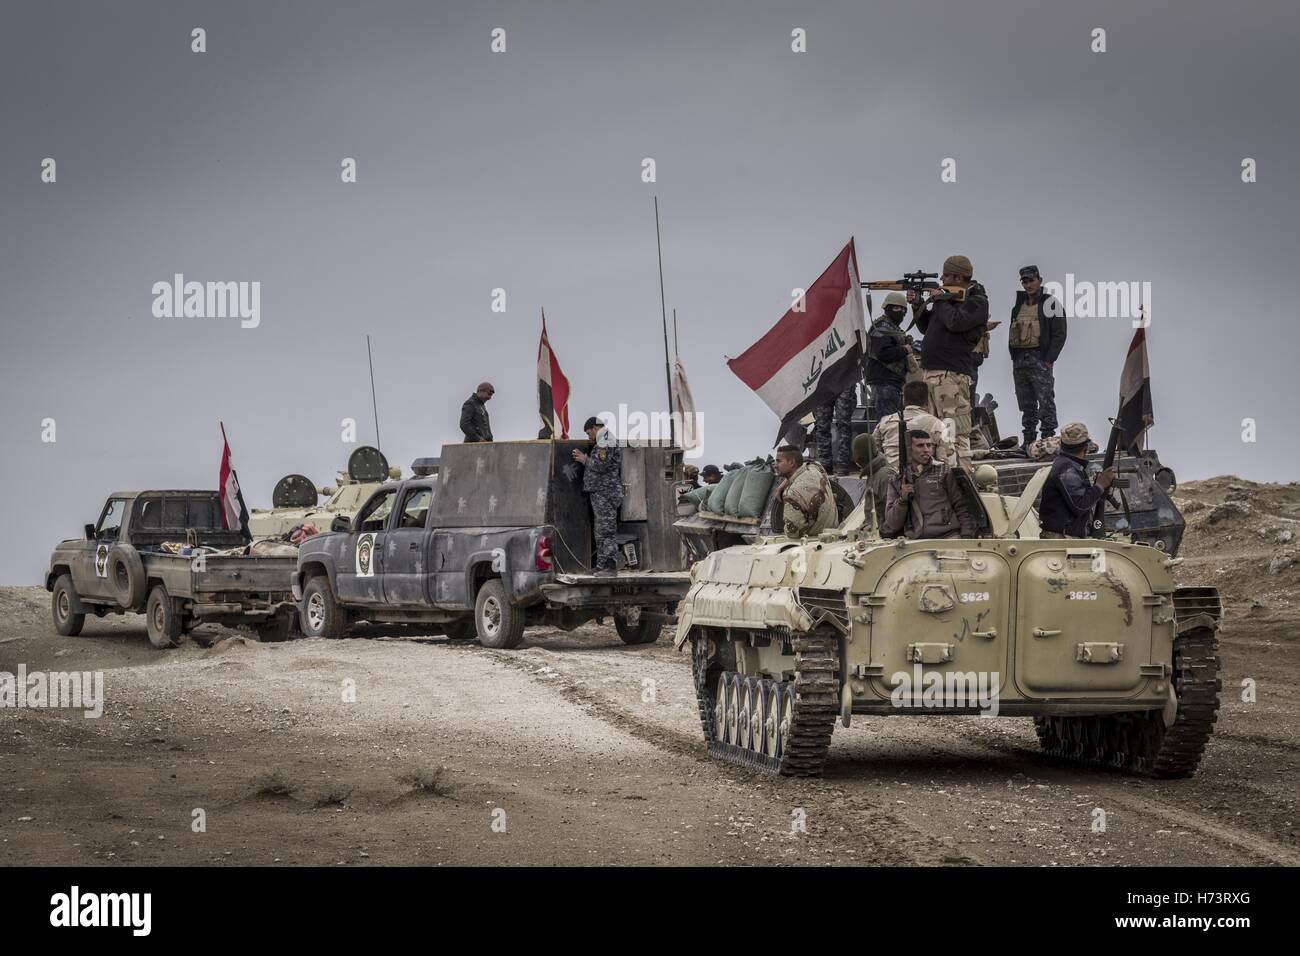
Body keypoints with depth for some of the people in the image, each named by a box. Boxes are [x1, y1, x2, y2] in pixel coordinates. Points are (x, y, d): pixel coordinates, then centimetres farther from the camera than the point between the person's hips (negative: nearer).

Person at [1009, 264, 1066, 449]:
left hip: (1040, 359, -6)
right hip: (1019, 360, 6)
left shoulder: (1050, 304, -2)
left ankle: (1049, 439, -9)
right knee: (1026, 405, 9)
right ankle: (1028, 439, 14)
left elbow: (1059, 335, -6)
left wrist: (1049, 361, -13)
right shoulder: (1018, 304, 17)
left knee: (1046, 402, -9)